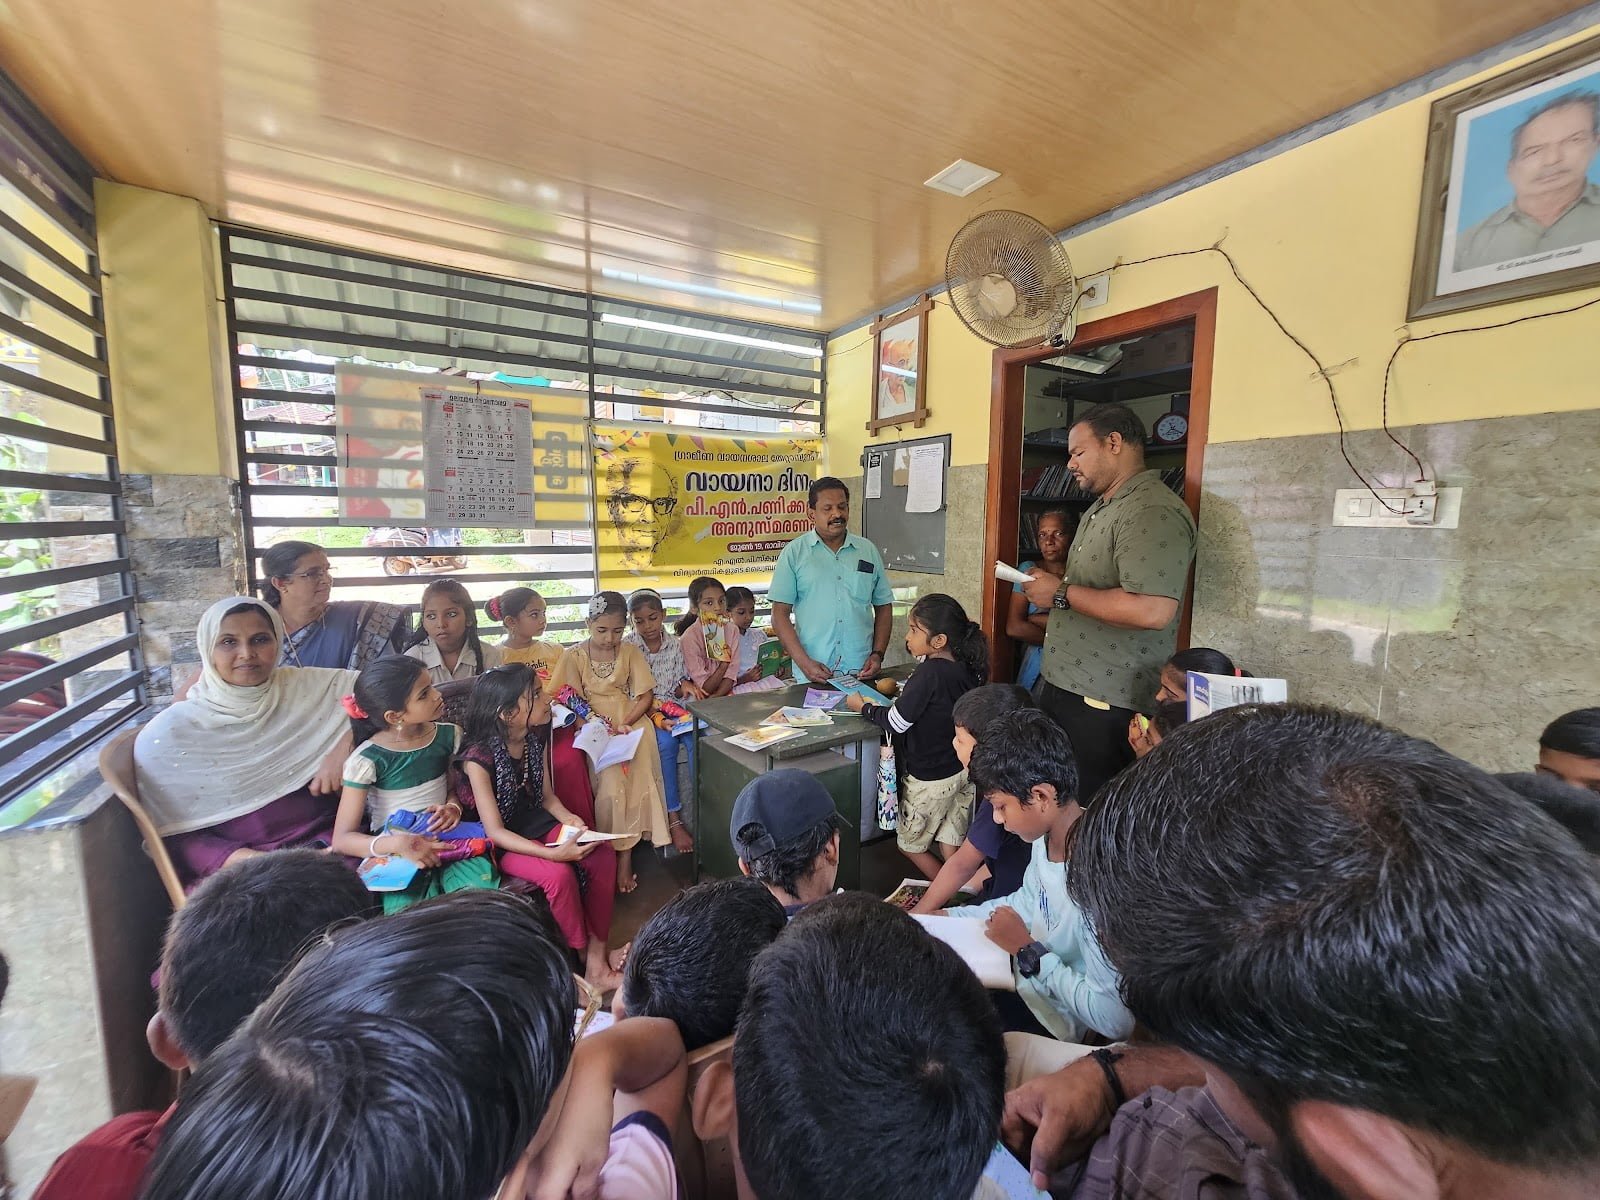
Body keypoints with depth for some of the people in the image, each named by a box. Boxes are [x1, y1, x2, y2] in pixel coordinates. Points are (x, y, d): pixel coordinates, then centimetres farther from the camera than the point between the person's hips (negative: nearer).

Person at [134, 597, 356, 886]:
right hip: (234, 862, -1)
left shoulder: (307, 687, 3)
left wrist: (344, 744, -11)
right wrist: (236, 858, -16)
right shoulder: (167, 733, 1)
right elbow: (174, 835, 2)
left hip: (327, 843, 1)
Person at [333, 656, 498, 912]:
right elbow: (342, 839, -9)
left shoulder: (448, 735, -1)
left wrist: (453, 807, -10)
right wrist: (398, 844, -26)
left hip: (446, 840, 3)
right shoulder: (367, 759, -12)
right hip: (397, 852, -3)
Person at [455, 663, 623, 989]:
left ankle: (597, 957, -7)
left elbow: (547, 796, 7)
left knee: (603, 855, -18)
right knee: (559, 874, -31)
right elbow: (494, 831, -22)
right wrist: (553, 853, -33)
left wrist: (567, 817, -15)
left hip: (536, 823, 6)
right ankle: (582, 962, -6)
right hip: (500, 843, -6)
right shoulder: (478, 757, -23)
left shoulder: (537, 737, -3)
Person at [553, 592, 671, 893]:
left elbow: (645, 696, 3)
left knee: (633, 781, -18)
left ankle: (624, 855, -4)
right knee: (610, 784, -22)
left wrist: (623, 725, -13)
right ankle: (622, 855, -5)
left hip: (631, 723, 2)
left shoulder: (629, 652, 5)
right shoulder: (574, 656, 0)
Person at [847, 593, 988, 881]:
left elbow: (896, 723, -21)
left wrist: (863, 707, -8)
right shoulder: (967, 667, -4)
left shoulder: (930, 673, -27)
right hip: (965, 771, 7)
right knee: (951, 847, 18)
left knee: (909, 844, 15)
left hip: (932, 778, -7)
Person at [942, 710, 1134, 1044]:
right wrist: (946, 917, 1)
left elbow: (1115, 1019, -30)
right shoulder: (1049, 831, -11)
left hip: (1049, 1019, -6)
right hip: (1023, 975, 7)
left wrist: (1027, 951, -22)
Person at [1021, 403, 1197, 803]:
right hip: (1063, 686, 10)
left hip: (1104, 702, -10)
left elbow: (1152, 611, -30)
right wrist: (1050, 585, 12)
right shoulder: (1101, 508, 17)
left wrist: (1061, 594, -20)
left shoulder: (1153, 511, -17)